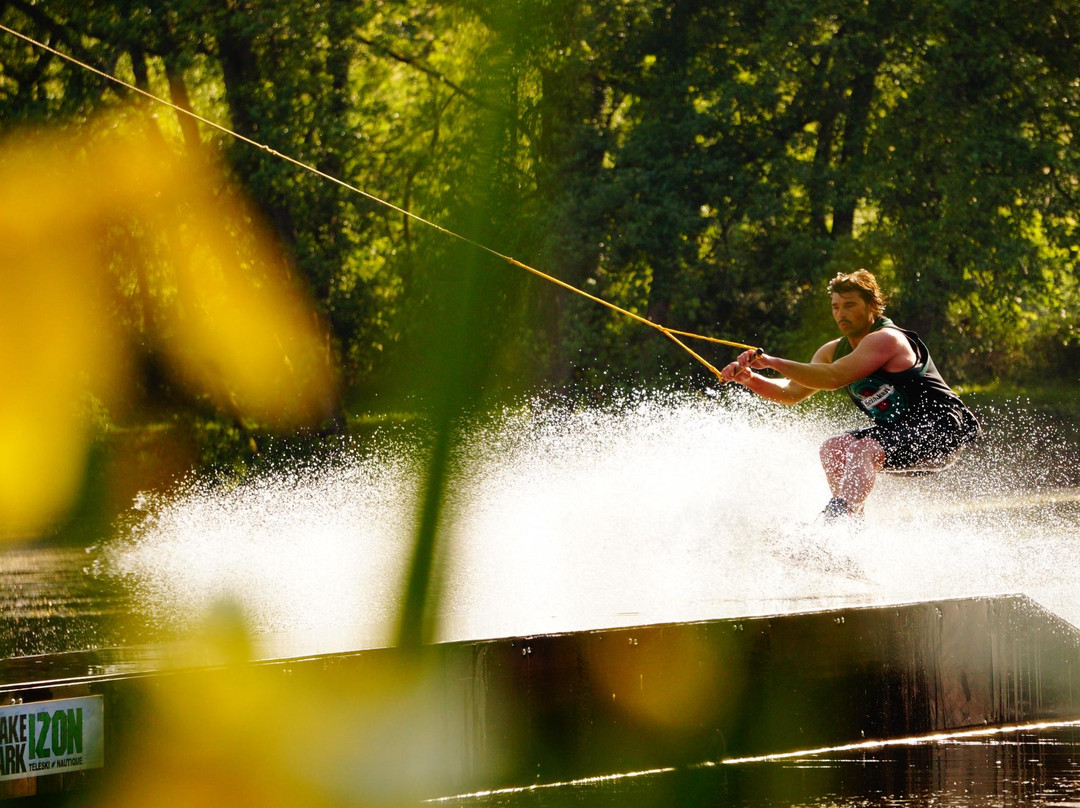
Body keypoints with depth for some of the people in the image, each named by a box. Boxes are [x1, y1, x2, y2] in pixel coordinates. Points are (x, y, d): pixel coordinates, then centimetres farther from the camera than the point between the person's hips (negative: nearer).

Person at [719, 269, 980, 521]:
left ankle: (837, 519, -41)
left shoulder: (885, 339, -19)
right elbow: (792, 393, 8)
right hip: (902, 431, 10)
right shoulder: (834, 350, 8)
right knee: (834, 449, 2)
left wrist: (773, 362, -29)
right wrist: (751, 379, -10)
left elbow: (834, 378, -28)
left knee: (862, 451, -29)